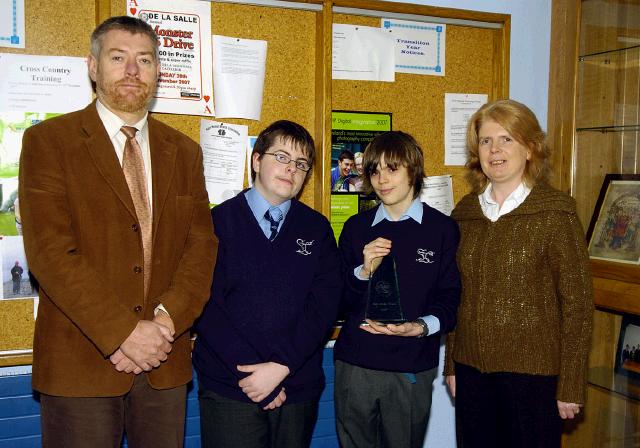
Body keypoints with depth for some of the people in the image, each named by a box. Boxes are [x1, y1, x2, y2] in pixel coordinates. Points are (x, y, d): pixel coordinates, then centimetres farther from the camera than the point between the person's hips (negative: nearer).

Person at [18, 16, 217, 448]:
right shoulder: (48, 140, -3)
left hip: (165, 362, 4)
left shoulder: (184, 151, 10)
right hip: (81, 362, -3)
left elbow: (202, 245, 4)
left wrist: (165, 321, -12)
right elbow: (50, 251, -12)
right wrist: (123, 331, -18)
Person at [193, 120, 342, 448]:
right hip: (229, 387, -2)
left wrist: (281, 366, -13)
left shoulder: (317, 229, 7)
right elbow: (206, 304, -7)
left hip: (299, 387, 2)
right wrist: (253, 371, -13)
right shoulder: (218, 221, 0)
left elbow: (324, 304, -3)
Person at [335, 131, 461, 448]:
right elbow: (339, 301, 5)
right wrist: (363, 271, -12)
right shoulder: (356, 228, 6)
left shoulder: (442, 228, 0)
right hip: (355, 365, 2)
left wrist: (423, 326, -20)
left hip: (412, 369, -2)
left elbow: (449, 299, -1)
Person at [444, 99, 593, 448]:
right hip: (472, 368, 4)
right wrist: (451, 365, 11)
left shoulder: (555, 213, -8)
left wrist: (571, 386, -9)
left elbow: (577, 302, -8)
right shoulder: (465, 212, 5)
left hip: (533, 371, -4)